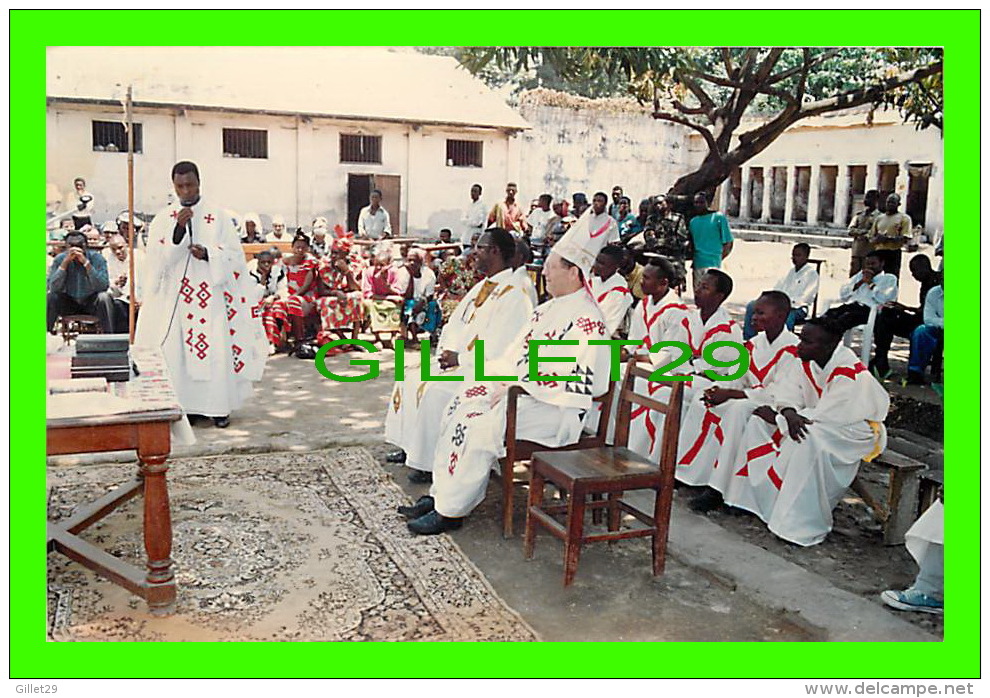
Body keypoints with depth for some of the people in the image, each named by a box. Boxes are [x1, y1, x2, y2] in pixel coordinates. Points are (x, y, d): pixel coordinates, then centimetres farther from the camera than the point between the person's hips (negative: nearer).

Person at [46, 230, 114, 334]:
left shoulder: (96, 257, -13)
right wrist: (65, 262, -26)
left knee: (104, 297, -31)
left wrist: (86, 263, -32)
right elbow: (53, 288, -20)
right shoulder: (59, 259, -8)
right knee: (50, 298, -23)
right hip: (69, 302, 2)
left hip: (91, 302, -2)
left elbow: (103, 286, -26)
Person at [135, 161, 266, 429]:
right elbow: (158, 258, -4)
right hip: (176, 297, 2)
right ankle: (183, 404, 11)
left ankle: (219, 406, 7)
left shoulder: (218, 215, 3)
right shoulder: (164, 218, 7)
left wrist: (207, 254, -16)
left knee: (216, 349, -2)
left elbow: (234, 254, 1)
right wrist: (178, 229, -16)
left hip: (211, 296, -1)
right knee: (177, 351, 0)